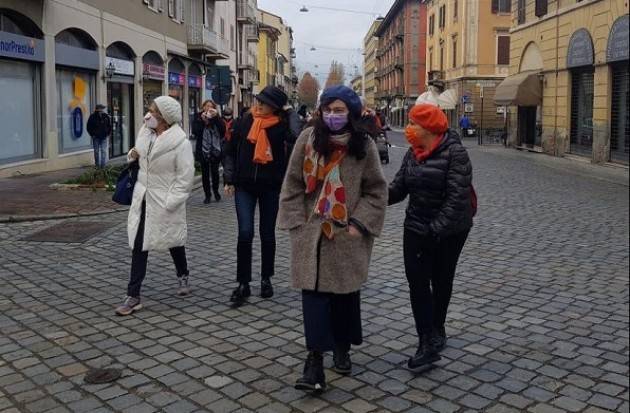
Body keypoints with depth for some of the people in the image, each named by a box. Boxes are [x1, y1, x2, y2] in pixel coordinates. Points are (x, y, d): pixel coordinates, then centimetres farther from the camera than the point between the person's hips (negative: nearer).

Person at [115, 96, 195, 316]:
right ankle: (133, 296, 6)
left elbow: (185, 177, -17)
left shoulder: (180, 141, -17)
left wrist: (171, 202, -21)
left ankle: (183, 277, 43)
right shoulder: (145, 132, 2)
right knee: (139, 245, 1)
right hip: (143, 197, 5)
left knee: (173, 241, 15)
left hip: (166, 200, -5)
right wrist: (133, 155, -2)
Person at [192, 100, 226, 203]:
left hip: (216, 150, 0)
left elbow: (223, 130, -10)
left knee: (215, 172, -1)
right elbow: (195, 131, -8)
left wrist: (216, 117, -17)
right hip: (203, 150, 0)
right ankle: (207, 194, 14)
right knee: (205, 173, 4)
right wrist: (202, 120, -16)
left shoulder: (217, 118, 6)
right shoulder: (198, 117, 4)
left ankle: (215, 190, 23)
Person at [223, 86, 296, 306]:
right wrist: (229, 179, 3)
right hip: (244, 186, 1)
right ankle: (243, 284, 2)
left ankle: (266, 279, 28)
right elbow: (230, 152, 7)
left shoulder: (281, 125, -3)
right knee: (245, 233, -7)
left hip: (270, 187, -1)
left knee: (267, 234, 10)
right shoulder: (243, 122, 2)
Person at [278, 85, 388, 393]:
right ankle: (315, 359, 0)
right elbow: (293, 183, 2)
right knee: (314, 293, -4)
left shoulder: (364, 145, -3)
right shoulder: (308, 139, -1)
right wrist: (297, 222, -3)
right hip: (311, 231, 0)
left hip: (347, 235, 0)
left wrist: (359, 222, -8)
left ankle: (342, 348, 32)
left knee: (346, 292, 12)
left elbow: (376, 190, 1)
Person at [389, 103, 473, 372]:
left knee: (441, 281, 13)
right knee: (417, 282, -4)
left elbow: (457, 196, -23)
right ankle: (429, 341, 0)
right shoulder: (413, 154, 3)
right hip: (416, 227, 5)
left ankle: (435, 332, 32)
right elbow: (398, 188, 0)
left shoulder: (454, 153, -18)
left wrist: (436, 229, -27)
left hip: (449, 231, -5)